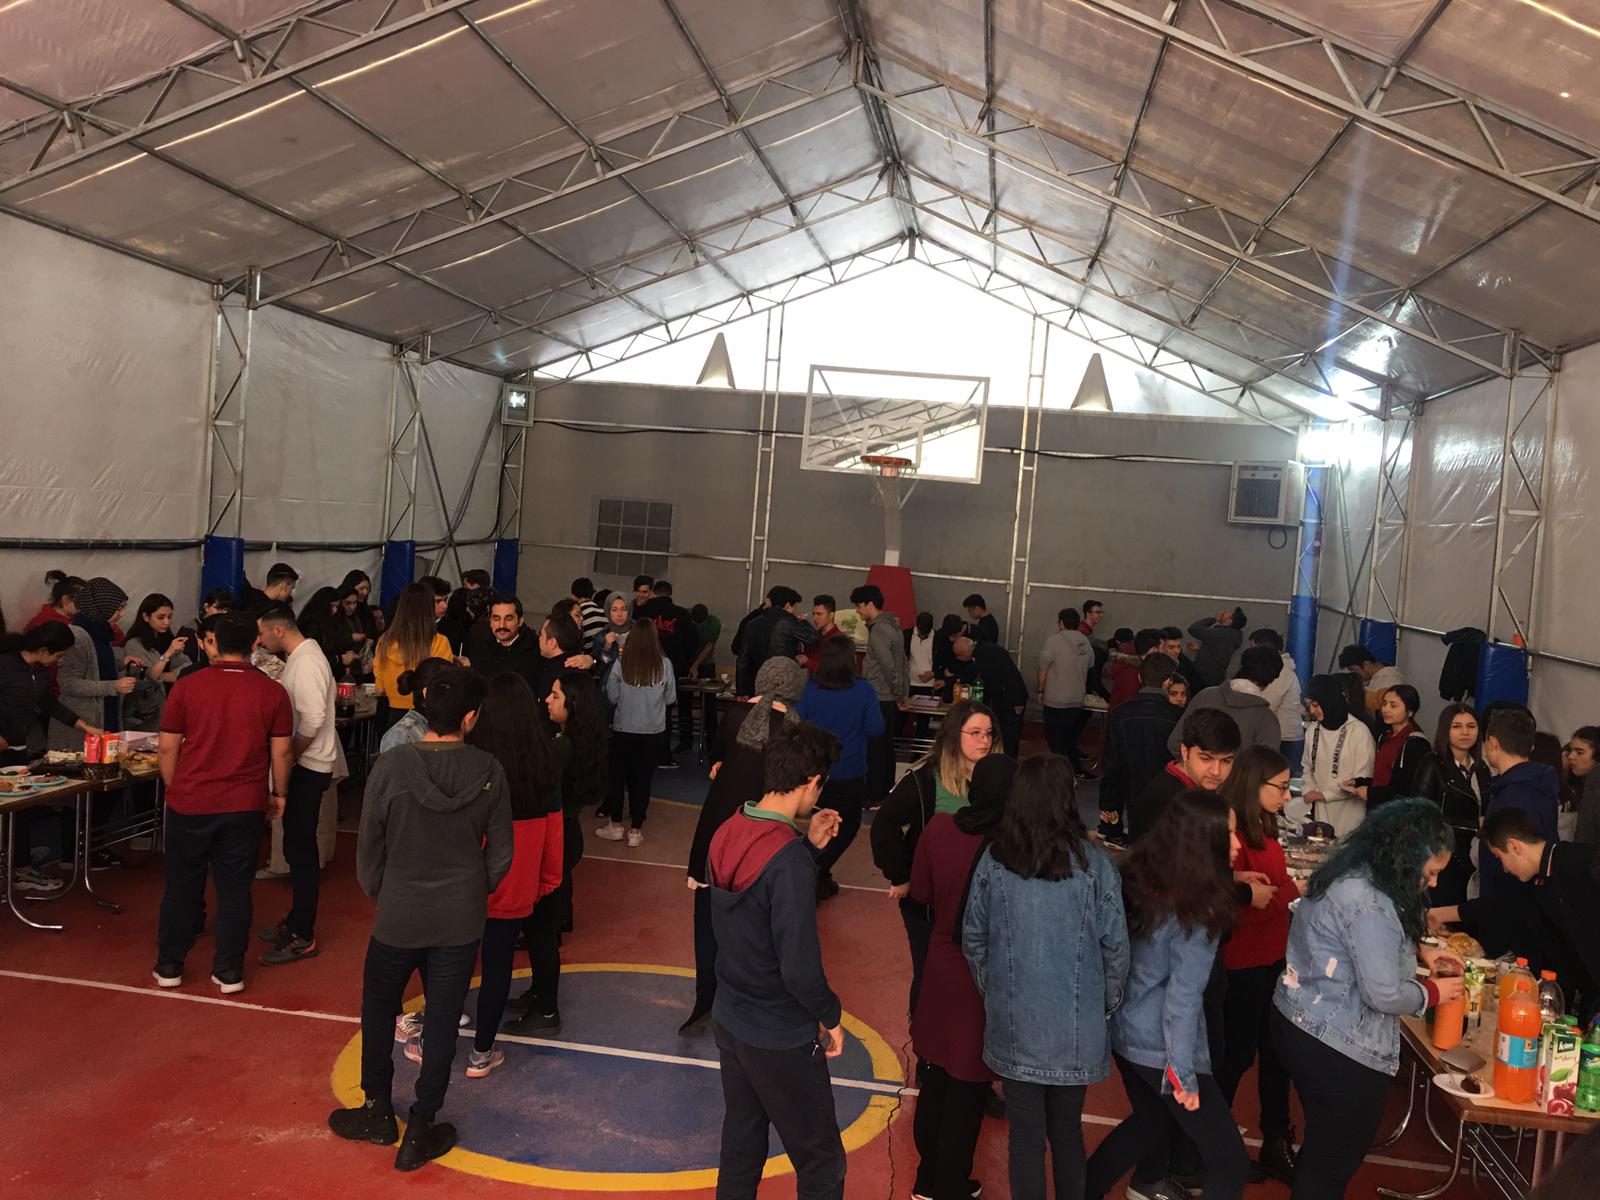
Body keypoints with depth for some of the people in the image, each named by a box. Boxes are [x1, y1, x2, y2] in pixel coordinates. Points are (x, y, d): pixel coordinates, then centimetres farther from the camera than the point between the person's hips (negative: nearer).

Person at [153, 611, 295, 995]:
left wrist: (175, 789, 12)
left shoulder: (187, 686, -7)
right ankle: (229, 971, 15)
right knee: (234, 889, 9)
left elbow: (167, 748, -2)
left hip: (190, 804, 0)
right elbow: (282, 751, -4)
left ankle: (169, 966, 25)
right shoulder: (272, 692, -6)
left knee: (182, 886, 14)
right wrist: (279, 794, 10)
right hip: (245, 806, 0)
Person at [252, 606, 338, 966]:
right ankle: (296, 921, 29)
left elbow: (313, 720, -27)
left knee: (300, 849, -4)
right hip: (304, 764, 10)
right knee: (298, 847, 17)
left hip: (308, 767, -10)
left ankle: (303, 937, 3)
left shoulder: (306, 663, -19)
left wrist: (287, 756, -16)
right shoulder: (301, 655, 11)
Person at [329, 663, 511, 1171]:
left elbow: (369, 844, -7)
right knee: (442, 1021, 13)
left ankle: (378, 1113, 36)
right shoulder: (488, 771, -14)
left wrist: (378, 893, 11)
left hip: (399, 915, -1)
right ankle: (421, 1131, 22)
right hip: (461, 919, 1)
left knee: (378, 1009, 22)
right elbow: (501, 850, -4)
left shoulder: (392, 766, -18)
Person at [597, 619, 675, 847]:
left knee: (617, 776, 16)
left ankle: (614, 825, 24)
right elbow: (670, 698, 0)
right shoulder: (664, 665, -11)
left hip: (624, 729, 0)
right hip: (653, 730, 1)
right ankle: (635, 830, 15)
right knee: (643, 779, 9)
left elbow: (611, 697, -4)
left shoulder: (621, 664, -13)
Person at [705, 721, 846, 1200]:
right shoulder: (790, 861, -27)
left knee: (740, 1149, 23)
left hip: (729, 1021, 8)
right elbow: (800, 968, -26)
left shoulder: (728, 833, -4)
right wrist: (830, 1016, -9)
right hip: (781, 1040, -8)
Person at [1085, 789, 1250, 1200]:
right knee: (1231, 1163, 1)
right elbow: (1183, 998, -22)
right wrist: (1183, 1075, -14)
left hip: (1125, 1029, 8)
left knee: (1152, 1118, 32)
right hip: (1161, 1046, -8)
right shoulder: (1196, 911, -24)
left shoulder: (1140, 878, -4)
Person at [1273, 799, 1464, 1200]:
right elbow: (1384, 994, -22)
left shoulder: (1351, 876, 5)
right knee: (1336, 1161, 9)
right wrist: (1433, 991, -5)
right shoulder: (1369, 902, -26)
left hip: (1303, 1027, 10)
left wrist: (1419, 950, 11)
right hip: (1337, 1048, -10)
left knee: (1323, 1147, 25)